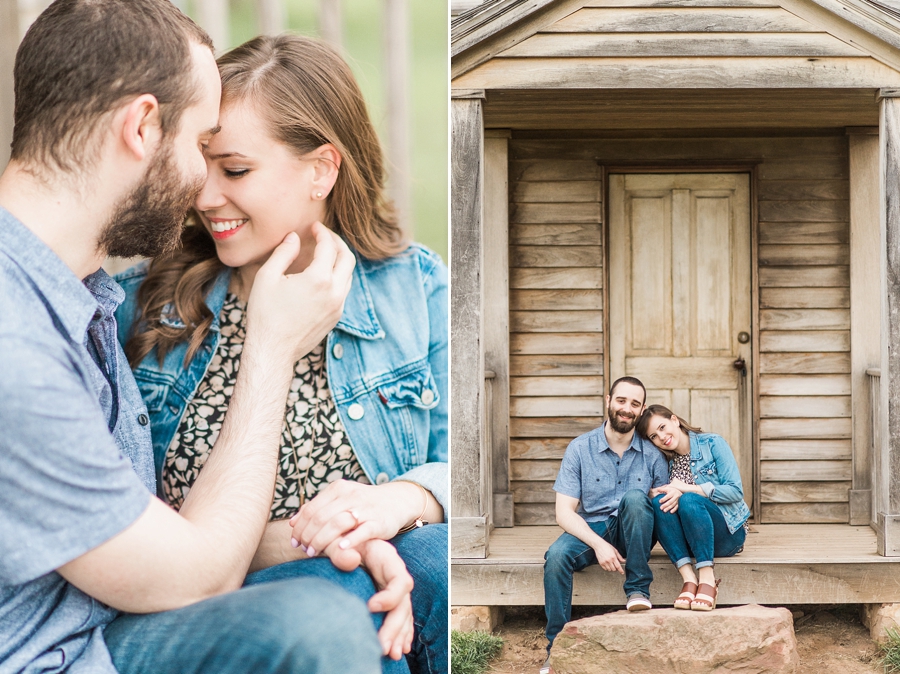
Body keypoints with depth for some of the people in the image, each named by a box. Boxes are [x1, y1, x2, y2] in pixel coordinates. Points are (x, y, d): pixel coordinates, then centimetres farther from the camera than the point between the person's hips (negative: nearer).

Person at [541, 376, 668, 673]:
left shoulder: (651, 454, 1)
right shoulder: (580, 449, -3)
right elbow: (564, 513, -8)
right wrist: (599, 544, -23)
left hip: (633, 534, 0)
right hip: (591, 531, 0)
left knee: (634, 497, -31)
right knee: (557, 556, -31)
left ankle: (638, 590, -21)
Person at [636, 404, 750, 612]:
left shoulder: (712, 444, -1)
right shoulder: (664, 461, 11)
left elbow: (735, 491, -9)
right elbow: (655, 493, 0)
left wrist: (686, 489, -17)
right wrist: (673, 494, -23)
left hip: (728, 534, -3)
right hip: (688, 540, 4)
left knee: (689, 501, -32)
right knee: (659, 502, -25)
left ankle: (708, 580, -36)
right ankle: (689, 579, -34)